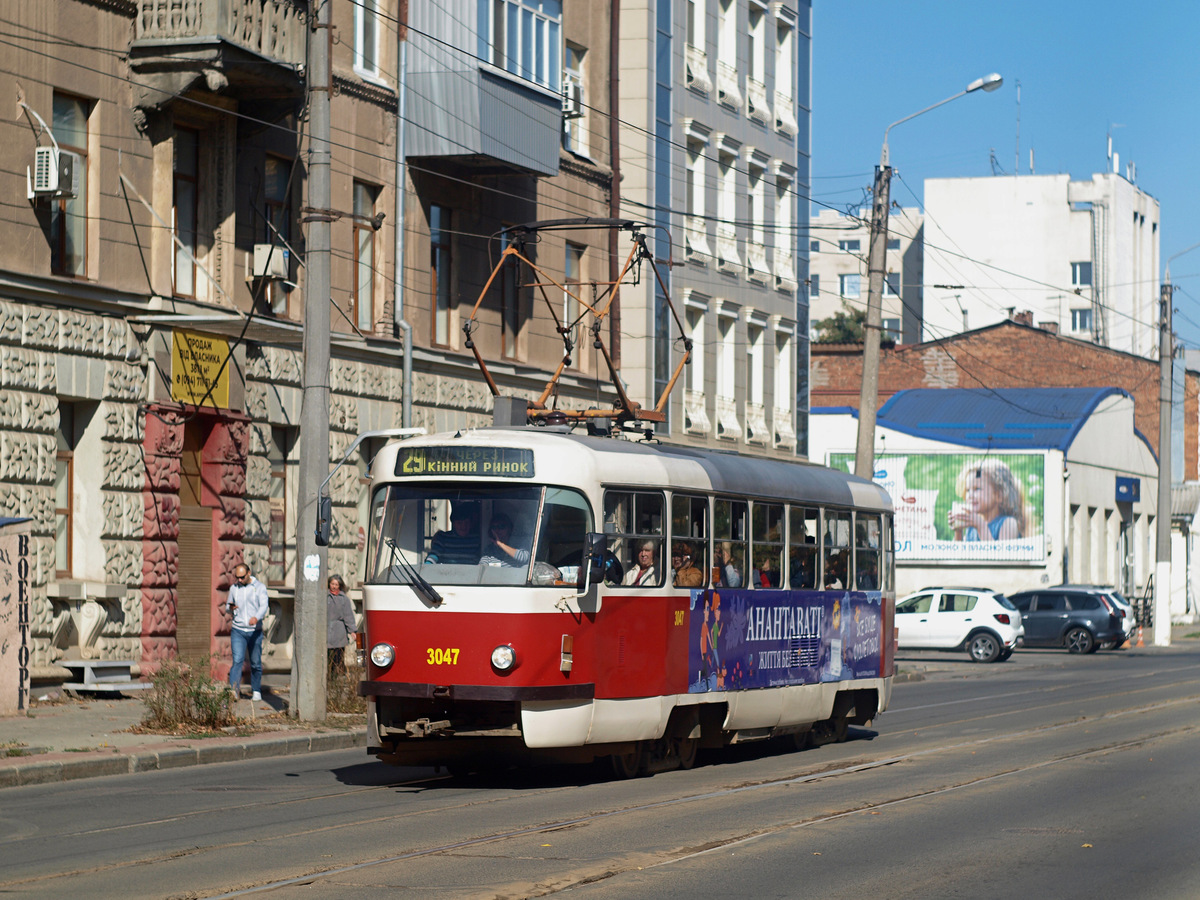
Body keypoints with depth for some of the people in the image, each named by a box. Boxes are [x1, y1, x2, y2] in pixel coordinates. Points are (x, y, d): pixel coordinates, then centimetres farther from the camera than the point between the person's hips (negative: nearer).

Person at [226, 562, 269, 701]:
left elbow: (264, 606, -14)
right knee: (237, 661, -13)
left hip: (255, 631, -1)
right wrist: (230, 607, -6)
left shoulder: (260, 587, -1)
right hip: (238, 631, 1)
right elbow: (228, 606, 20)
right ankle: (233, 691, -20)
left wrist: (256, 617, -35)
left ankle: (256, 691, 23)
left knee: (256, 663, 7)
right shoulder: (234, 588, 8)